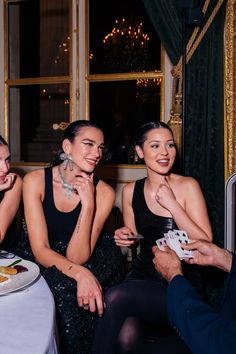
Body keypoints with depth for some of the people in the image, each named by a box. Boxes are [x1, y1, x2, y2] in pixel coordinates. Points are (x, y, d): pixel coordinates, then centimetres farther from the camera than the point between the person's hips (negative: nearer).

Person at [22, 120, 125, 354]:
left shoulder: (103, 193, -12)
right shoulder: (35, 181, -12)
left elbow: (77, 258, -17)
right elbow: (40, 251, -17)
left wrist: (88, 204, -27)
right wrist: (80, 273, -34)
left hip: (82, 267, 2)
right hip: (40, 267, -1)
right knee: (62, 290, -31)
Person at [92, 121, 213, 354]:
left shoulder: (187, 186, -6)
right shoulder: (131, 191, 4)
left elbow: (206, 244, -12)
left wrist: (171, 204, -17)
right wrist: (124, 238, -5)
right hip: (142, 276, 3)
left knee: (115, 298, -28)